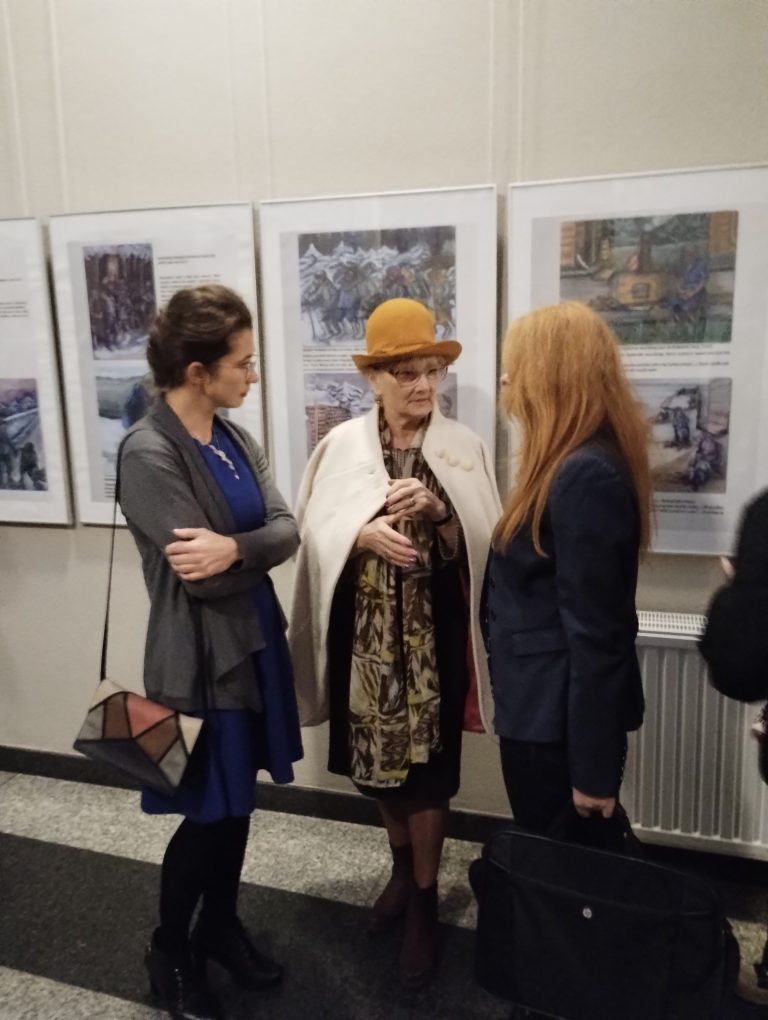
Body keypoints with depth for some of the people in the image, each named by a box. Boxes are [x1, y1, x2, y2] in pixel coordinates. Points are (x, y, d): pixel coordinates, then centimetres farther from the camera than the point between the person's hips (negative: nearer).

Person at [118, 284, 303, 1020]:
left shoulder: (234, 439, 5)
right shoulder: (148, 454, -19)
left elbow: (287, 528, -4)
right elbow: (201, 575, -21)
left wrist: (235, 548, -22)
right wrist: (260, 549, -6)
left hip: (254, 637, 7)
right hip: (201, 652, -7)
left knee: (239, 799, 20)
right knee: (209, 811, 9)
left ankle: (221, 926, 43)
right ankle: (169, 952, 35)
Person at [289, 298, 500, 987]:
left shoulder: (465, 450, -3)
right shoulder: (342, 446, -1)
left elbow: (478, 548, -4)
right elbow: (316, 535, -1)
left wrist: (435, 509, -20)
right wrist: (363, 534, -20)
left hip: (433, 634, -2)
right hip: (365, 633, 2)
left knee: (427, 763, 6)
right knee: (377, 757, 16)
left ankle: (425, 900, 28)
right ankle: (403, 867, 43)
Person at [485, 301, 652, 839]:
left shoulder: (583, 475, -24)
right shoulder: (582, 466, 8)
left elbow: (593, 632, -24)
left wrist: (593, 769, -20)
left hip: (560, 718, -10)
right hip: (553, 709, 10)